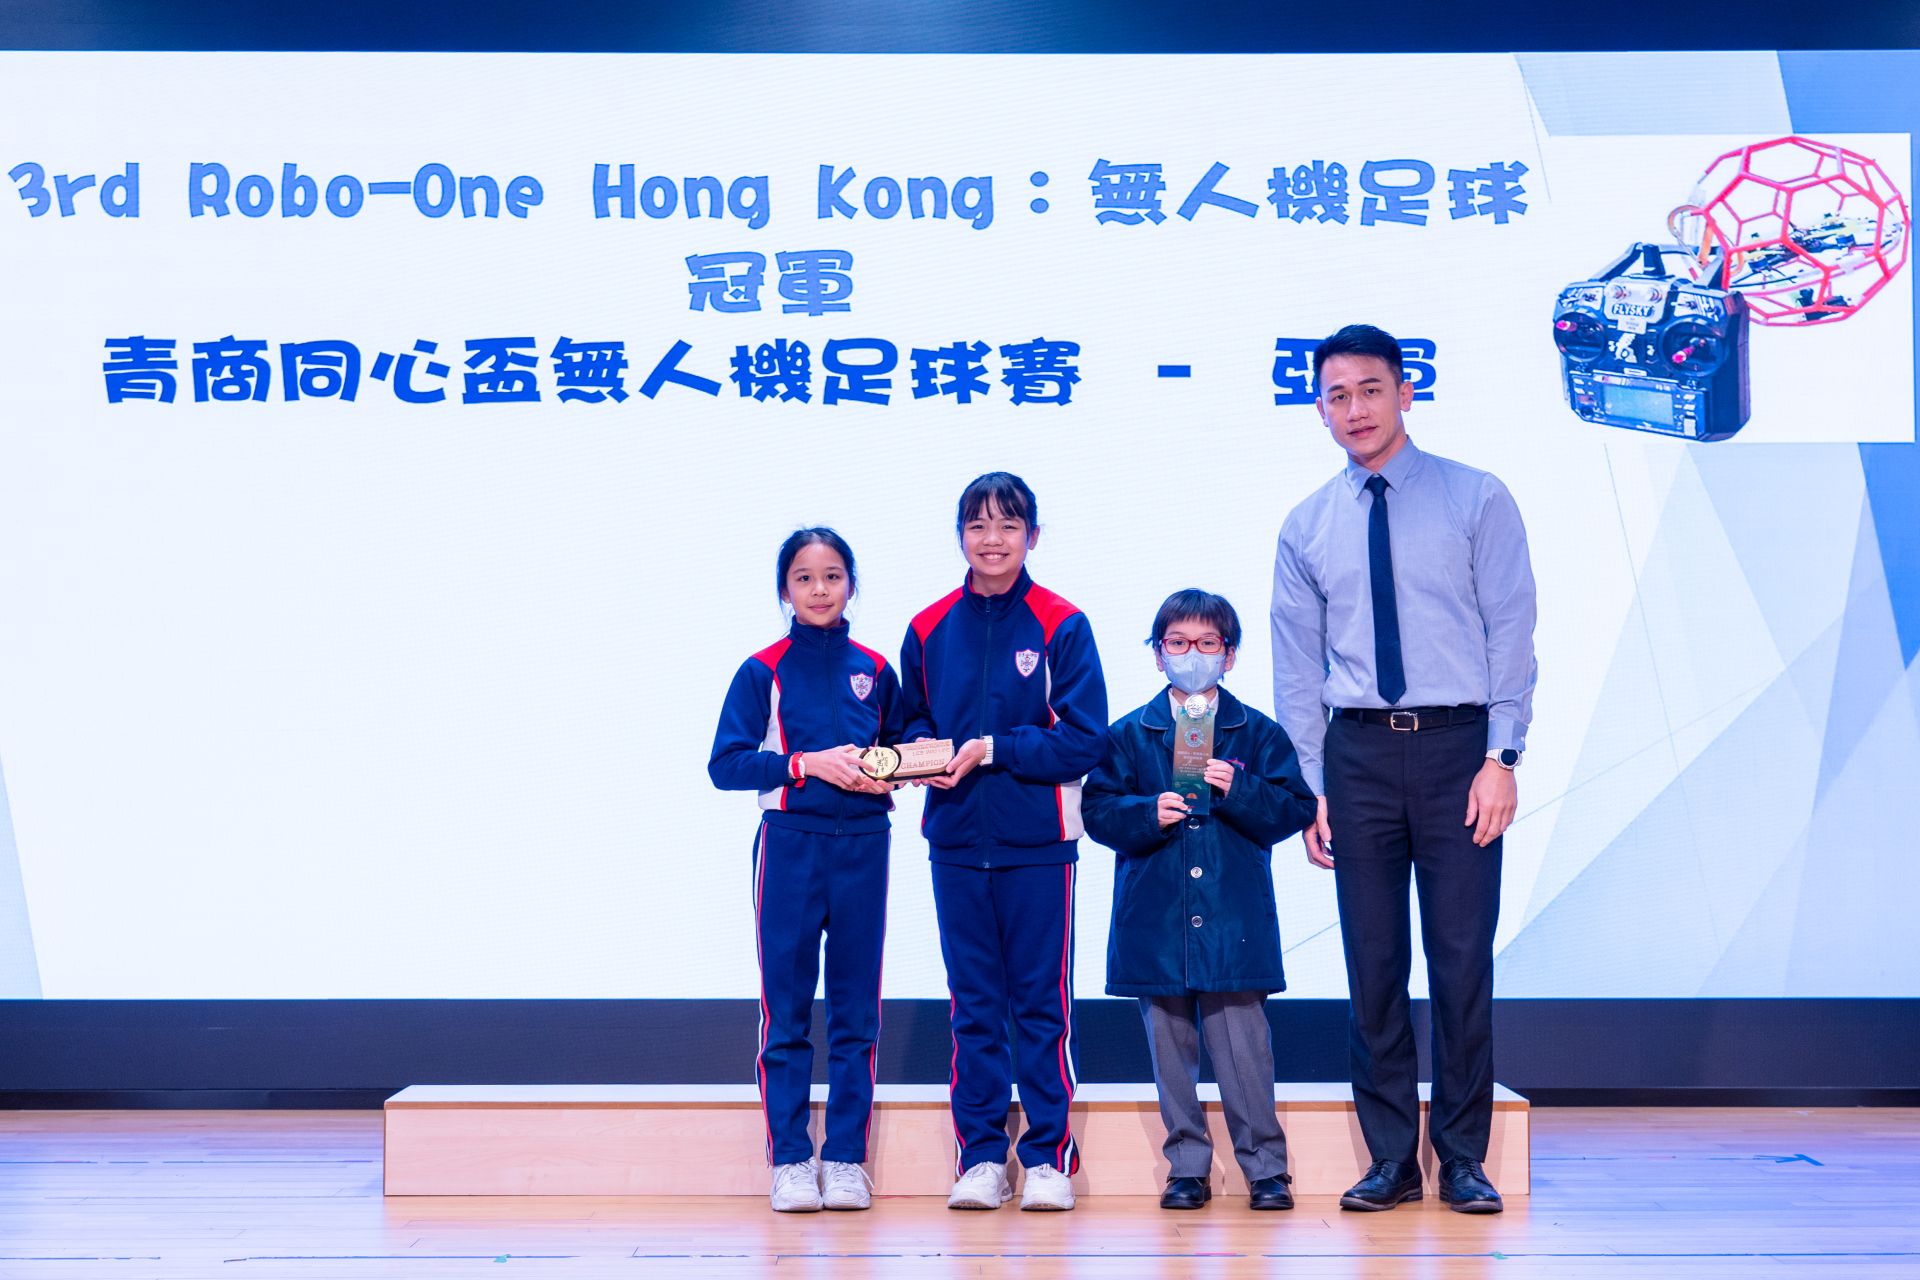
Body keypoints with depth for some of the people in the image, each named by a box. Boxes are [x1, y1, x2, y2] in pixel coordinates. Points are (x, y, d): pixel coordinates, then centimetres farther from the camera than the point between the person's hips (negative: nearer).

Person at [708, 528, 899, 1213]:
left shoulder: (874, 670, 9)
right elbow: (725, 765, -4)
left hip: (862, 847, 2)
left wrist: (886, 771, -4)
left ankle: (846, 1157, 12)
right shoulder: (763, 671, 1)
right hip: (789, 846, -2)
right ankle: (790, 1159, 8)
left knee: (856, 1009, 4)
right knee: (786, 1008, 0)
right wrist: (808, 763, -14)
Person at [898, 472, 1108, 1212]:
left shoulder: (1062, 626, -4)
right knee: (973, 1003, 8)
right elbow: (913, 719, 16)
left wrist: (992, 750, -14)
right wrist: (923, 749, -6)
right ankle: (980, 1156, 15)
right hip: (956, 843, 3)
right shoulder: (929, 629, 6)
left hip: (1037, 843, -3)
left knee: (1042, 1000, 3)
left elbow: (1084, 739, -8)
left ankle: (1049, 1157, 12)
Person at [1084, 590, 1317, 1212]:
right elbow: (1097, 811, 3)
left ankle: (1265, 1166, 7)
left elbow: (1295, 809, 1)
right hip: (1156, 921, 2)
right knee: (1171, 1048, 7)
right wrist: (1149, 812, -13)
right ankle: (1187, 1166, 17)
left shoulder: (1259, 733, 7)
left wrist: (1238, 791, -13)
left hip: (1234, 920, -1)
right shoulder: (1128, 735, 8)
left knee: (1243, 1044, -4)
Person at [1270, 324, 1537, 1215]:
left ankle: (1464, 1161, 12)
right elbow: (1296, 668, 10)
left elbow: (1511, 634, -1)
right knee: (1372, 964, 5)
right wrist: (1311, 789, 3)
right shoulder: (1306, 528, 10)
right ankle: (1391, 1159, 15)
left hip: (1457, 746, -2)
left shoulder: (1477, 501, 2)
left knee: (1462, 959, 0)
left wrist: (1500, 758, -10)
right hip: (1357, 750, 2)